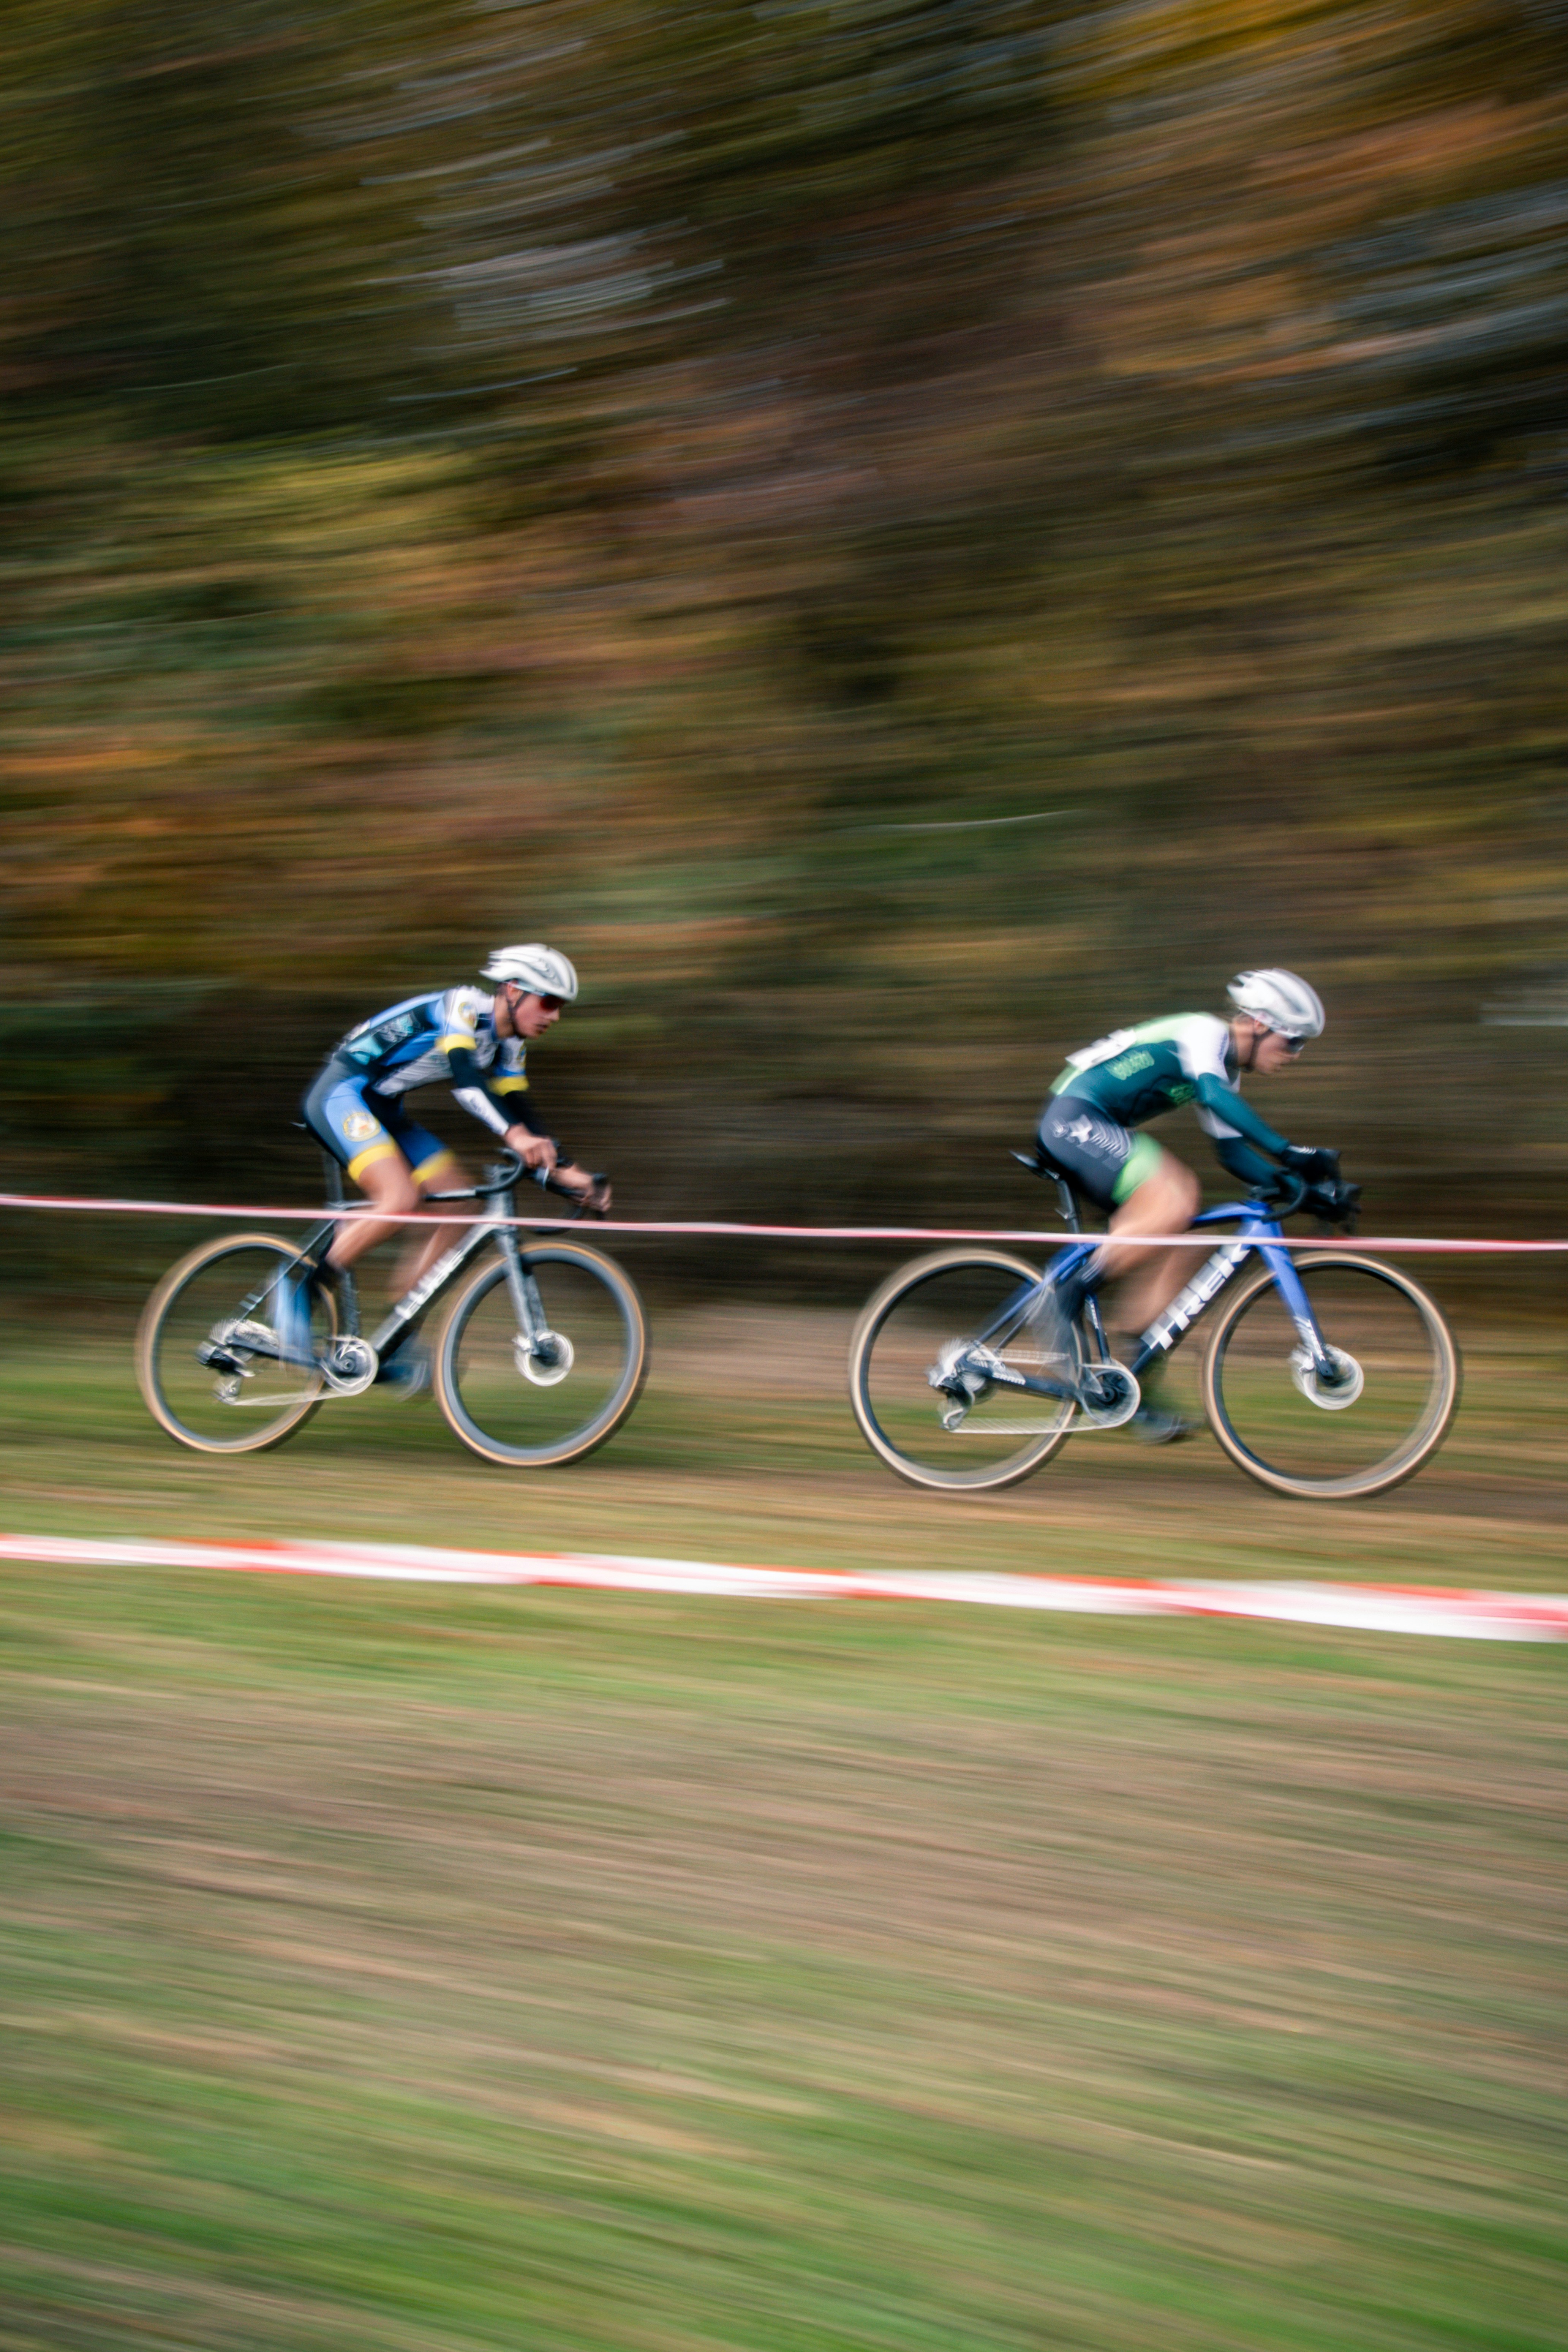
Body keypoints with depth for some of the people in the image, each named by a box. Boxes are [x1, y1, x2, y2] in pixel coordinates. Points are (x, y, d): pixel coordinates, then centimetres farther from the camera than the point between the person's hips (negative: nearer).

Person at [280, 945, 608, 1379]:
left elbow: (519, 1111, 5)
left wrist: (568, 1172, -8)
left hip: (384, 1108, 9)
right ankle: (301, 1288, -13)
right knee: (401, 1199, -29)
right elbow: (464, 1075, -37)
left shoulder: (509, 1045, 6)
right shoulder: (463, 1005, -20)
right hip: (340, 1094, -9)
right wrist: (515, 1136, -51)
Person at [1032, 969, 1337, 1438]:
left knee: (1174, 1258, 2)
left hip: (1098, 1132, 10)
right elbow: (1215, 1096, -31)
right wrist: (1288, 1152, -36)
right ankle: (1068, 1297, -20)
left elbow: (1233, 1150, 18)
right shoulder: (1203, 1032, -12)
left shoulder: (1225, 1068, 17)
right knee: (1175, 1202, -29)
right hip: (1075, 1119, -10)